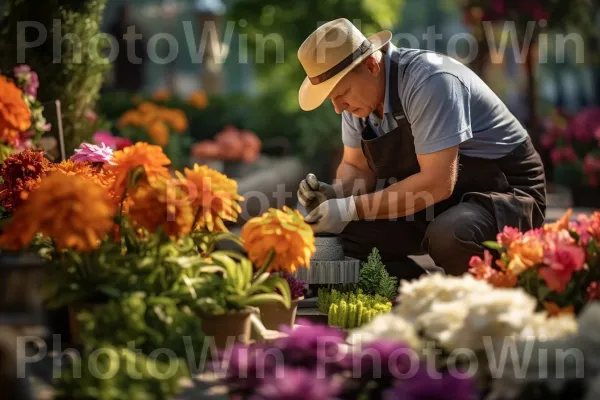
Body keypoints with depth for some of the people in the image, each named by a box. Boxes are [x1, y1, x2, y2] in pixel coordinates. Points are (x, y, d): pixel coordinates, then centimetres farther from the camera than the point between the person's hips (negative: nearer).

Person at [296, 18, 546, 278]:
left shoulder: (429, 82, -27)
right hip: (436, 200, 8)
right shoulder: (356, 91, -2)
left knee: (449, 237, -38)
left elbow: (437, 182, -31)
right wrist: (334, 194, -13)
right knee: (347, 232, -10)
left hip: (505, 190, -8)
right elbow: (357, 167, 10)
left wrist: (351, 208, -29)